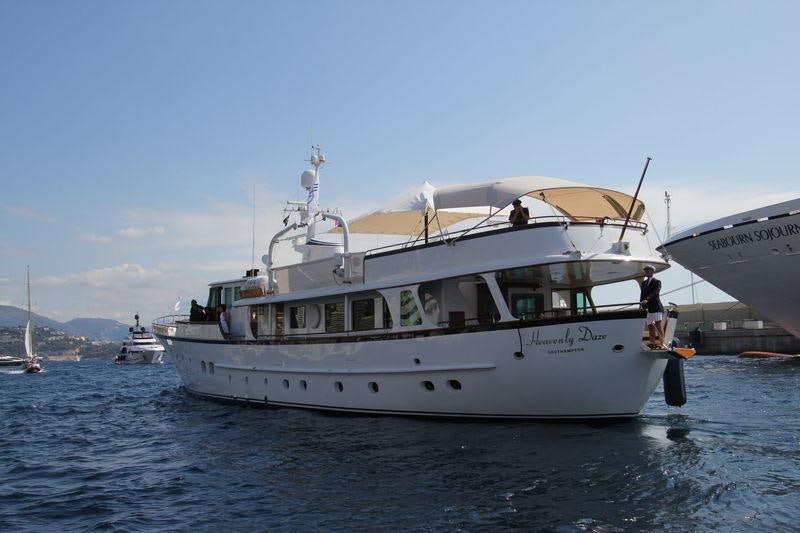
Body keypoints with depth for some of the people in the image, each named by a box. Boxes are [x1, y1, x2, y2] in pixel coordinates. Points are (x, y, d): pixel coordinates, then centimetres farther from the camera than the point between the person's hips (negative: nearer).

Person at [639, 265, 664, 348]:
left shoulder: (657, 282, -2)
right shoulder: (643, 283, 18)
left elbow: (655, 293, -18)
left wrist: (647, 300, -34)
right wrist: (642, 305, 1)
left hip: (656, 307, -6)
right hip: (647, 308, 7)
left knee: (658, 325, -16)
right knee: (650, 327, 8)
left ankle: (661, 343, -19)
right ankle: (652, 343, 13)